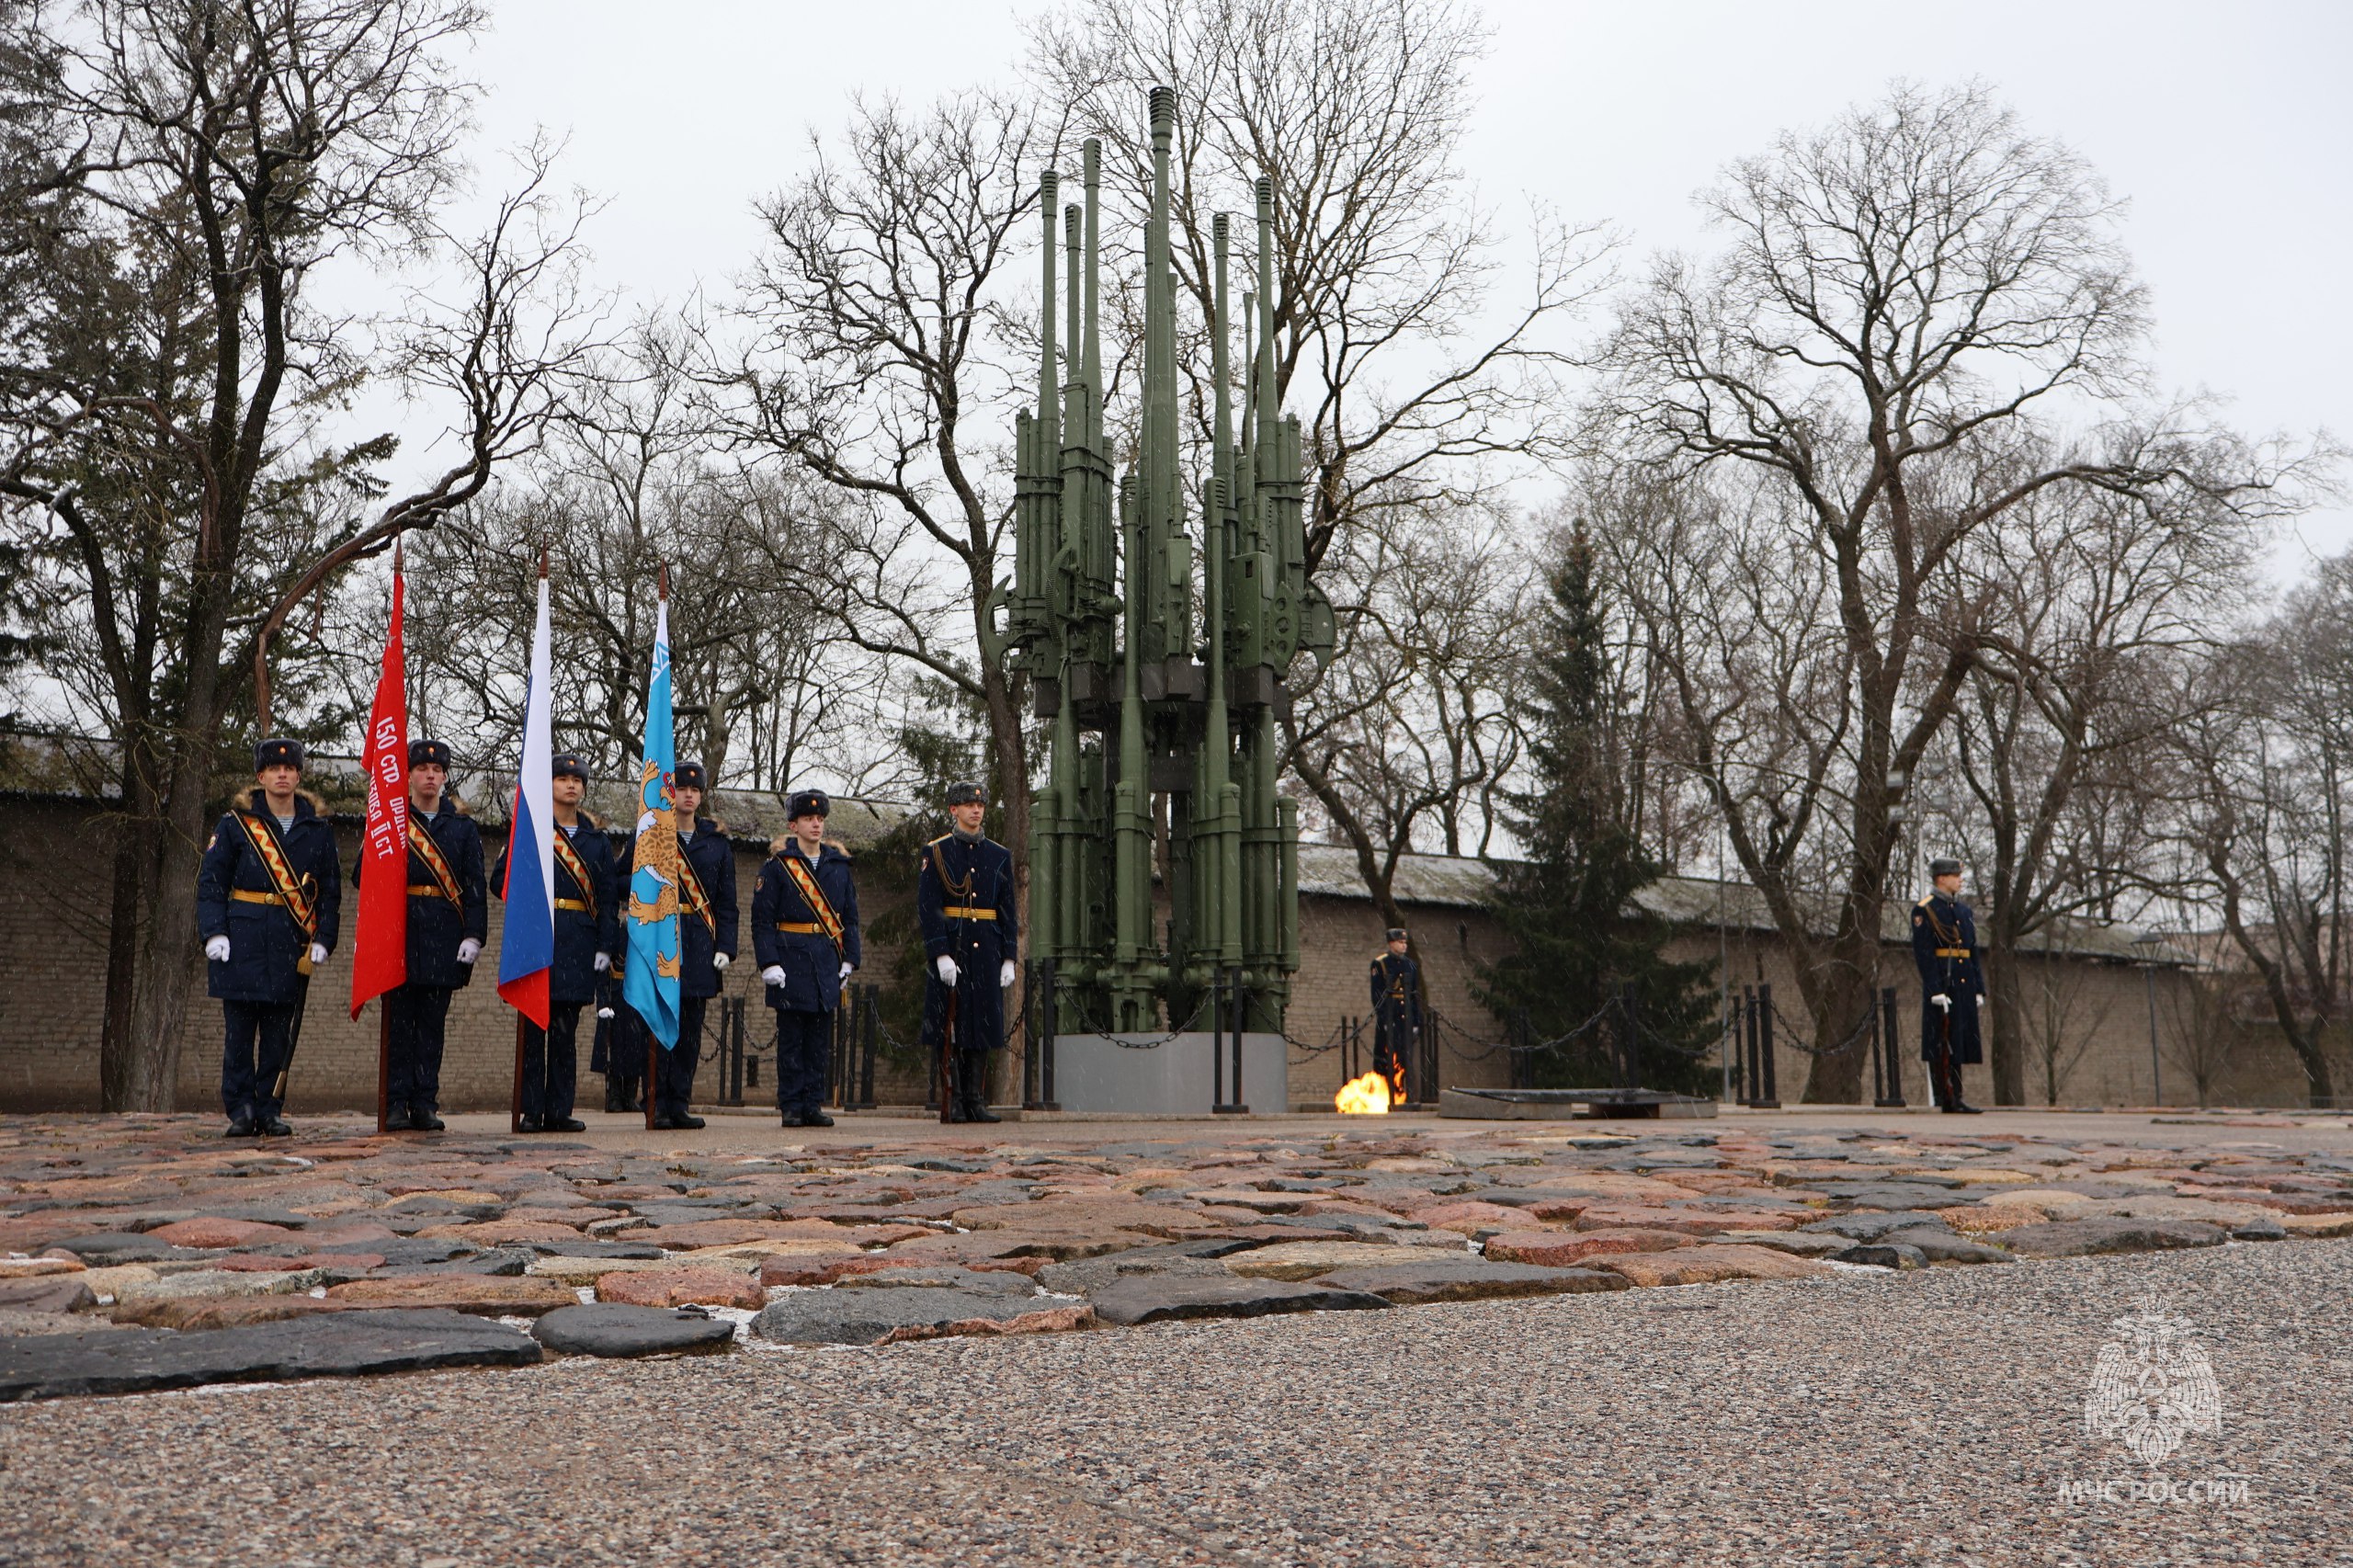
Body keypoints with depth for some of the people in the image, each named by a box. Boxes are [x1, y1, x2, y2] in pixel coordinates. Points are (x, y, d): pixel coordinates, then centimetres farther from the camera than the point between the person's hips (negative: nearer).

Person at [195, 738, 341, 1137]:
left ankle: (270, 1111, 12)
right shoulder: (236, 823, 5)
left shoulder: (318, 829, 9)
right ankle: (240, 1111, 7)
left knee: (278, 1033, 5)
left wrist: (322, 939, -1)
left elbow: (330, 890, 10)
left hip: (290, 944, 1)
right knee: (239, 1030, 0)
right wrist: (214, 933, -8)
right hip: (243, 939, -1)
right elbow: (210, 881, 3)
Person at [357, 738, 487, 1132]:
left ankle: (425, 1105, 8)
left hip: (443, 938, 1)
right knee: (399, 1022, -1)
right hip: (401, 934, -1)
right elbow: (361, 874, 7)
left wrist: (474, 935, -3)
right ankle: (397, 1104, 3)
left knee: (432, 1024, 3)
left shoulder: (464, 827, 12)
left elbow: (475, 887, 7)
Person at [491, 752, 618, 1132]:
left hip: (580, 941, 3)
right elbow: (500, 877, 4)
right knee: (534, 1025, -3)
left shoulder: (598, 839, 15)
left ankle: (560, 1111, 8)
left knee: (566, 1028, 4)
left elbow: (608, 897, 11)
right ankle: (532, 1111, 1)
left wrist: (606, 946, 3)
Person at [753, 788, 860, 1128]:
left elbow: (850, 918, 15)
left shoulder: (839, 864, 12)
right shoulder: (777, 865, -1)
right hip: (791, 961, -4)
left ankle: (814, 1105, 12)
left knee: (820, 1040, 6)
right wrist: (769, 963, -13)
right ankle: (791, 1107, 7)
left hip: (827, 965, 4)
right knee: (791, 1039, 1)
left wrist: (849, 960, 6)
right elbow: (762, 919, -4)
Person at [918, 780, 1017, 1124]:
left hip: (987, 954, 4)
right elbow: (927, 908, -7)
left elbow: (1008, 911, 12)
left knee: (983, 1027, 4)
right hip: (950, 950, -4)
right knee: (949, 1028, -3)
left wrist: (1009, 959, 4)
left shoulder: (1000, 856, 12)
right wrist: (941, 954, -16)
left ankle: (975, 1102, 9)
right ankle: (951, 1104, 1)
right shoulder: (934, 853, 0)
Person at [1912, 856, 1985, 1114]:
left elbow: (1973, 953, 20)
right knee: (1943, 1043, -6)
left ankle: (1954, 1097, 12)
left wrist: (1979, 989, 13)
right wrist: (1936, 991, -19)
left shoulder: (1965, 911, 18)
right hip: (1941, 983, -8)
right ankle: (1947, 1099, -4)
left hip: (1964, 986, 8)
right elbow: (1923, 953, -12)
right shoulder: (1925, 910, -6)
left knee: (1960, 1042, 8)